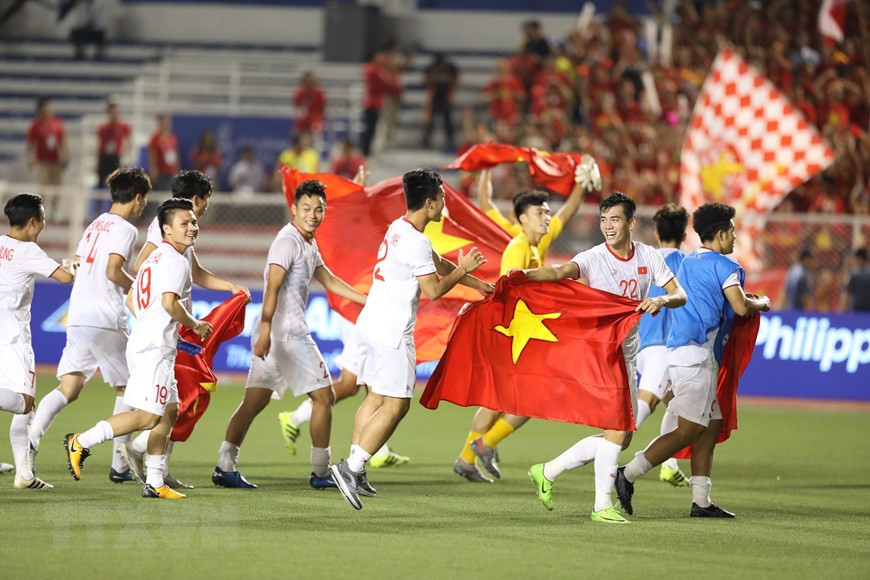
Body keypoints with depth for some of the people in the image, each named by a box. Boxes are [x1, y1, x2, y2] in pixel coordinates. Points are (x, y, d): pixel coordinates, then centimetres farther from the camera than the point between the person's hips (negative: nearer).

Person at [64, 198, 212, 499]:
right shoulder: (176, 260, -11)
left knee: (169, 412, 14)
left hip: (143, 340, 11)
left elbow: (131, 299, 25)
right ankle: (81, 443, -13)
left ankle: (154, 482, 14)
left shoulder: (155, 257, 20)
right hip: (155, 347, -11)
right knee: (148, 415, -15)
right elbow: (170, 302, -24)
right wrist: (195, 325, -9)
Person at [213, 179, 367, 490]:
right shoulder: (288, 241, -12)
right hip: (286, 333, -9)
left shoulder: (308, 244, 20)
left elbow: (329, 281, 32)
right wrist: (265, 330, -32)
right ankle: (321, 473, 8)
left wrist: (369, 300, 30)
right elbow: (272, 287, -23)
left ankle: (225, 466, 0)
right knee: (324, 397, 1)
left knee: (254, 402, 5)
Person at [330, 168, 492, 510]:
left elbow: (438, 264, 26)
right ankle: (351, 468, -12)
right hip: (392, 332, -10)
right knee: (396, 405, -7)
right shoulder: (415, 242, -17)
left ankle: (354, 469, 12)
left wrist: (478, 284, 30)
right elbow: (433, 289, -15)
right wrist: (463, 269, 1)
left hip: (370, 325, 10)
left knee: (376, 397, 13)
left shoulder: (399, 229, 14)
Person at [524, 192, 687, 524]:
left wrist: (662, 300, -24)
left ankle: (548, 472, 22)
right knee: (618, 427, -15)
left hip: (628, 353, 7)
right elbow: (560, 272, -31)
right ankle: (602, 506, -6)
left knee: (621, 436, 11)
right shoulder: (593, 259, -12)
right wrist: (523, 274, -50)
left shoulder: (648, 257, 4)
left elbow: (680, 295, 0)